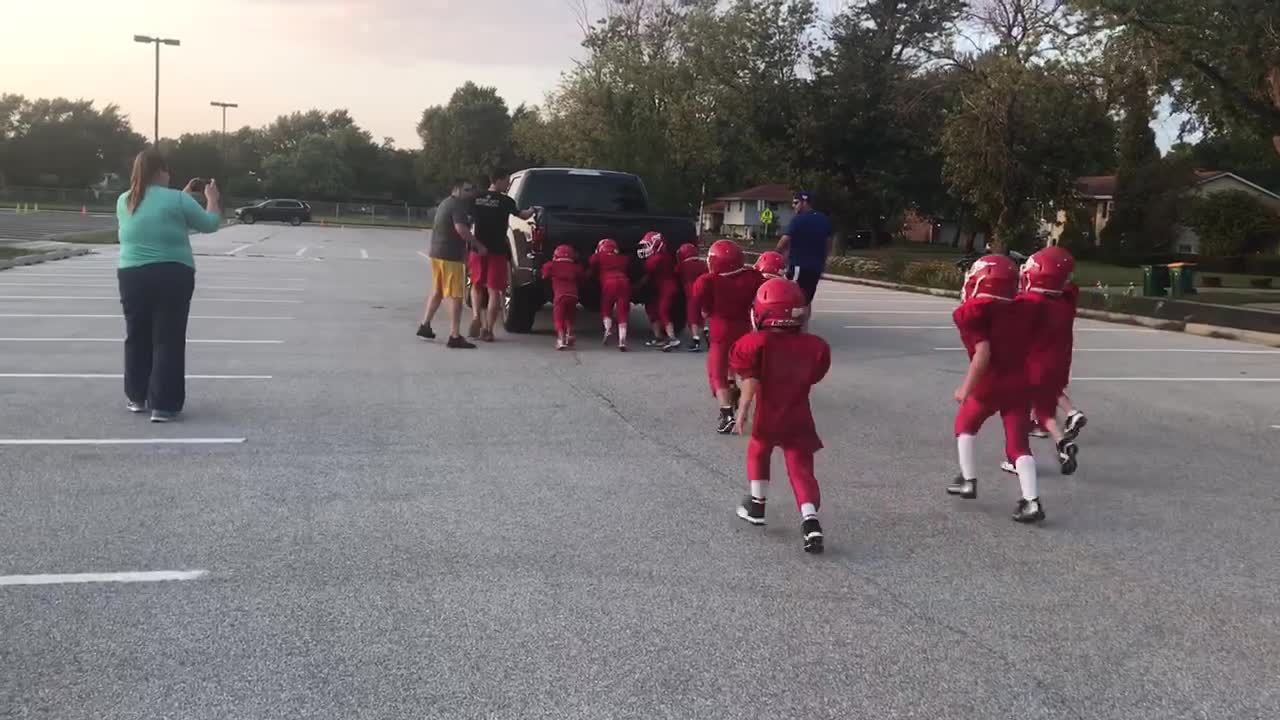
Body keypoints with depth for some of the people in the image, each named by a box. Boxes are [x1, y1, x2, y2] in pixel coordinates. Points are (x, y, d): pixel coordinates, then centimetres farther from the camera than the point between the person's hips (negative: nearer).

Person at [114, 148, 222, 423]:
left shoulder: (124, 202, 7)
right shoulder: (176, 199, -9)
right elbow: (210, 223, 1)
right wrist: (212, 198, 18)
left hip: (131, 276, 5)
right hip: (172, 277, -5)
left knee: (136, 338, 17)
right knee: (168, 341, -1)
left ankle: (137, 397, 26)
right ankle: (163, 405, -2)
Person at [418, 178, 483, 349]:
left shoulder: (445, 203, 18)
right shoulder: (458, 205, -13)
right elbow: (461, 229, -26)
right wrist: (479, 246, -20)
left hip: (437, 253, 10)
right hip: (451, 255, -10)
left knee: (437, 292, 21)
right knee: (455, 296, -8)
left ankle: (425, 326, 26)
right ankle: (455, 336, -10)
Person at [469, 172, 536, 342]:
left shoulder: (476, 198, 4)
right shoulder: (505, 201, -7)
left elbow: (470, 221, 11)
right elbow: (522, 215, 4)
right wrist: (532, 211, 23)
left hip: (478, 249, 4)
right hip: (497, 250, -3)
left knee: (477, 285, 20)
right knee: (494, 290, 2)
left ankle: (476, 317, 0)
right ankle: (488, 329, 0)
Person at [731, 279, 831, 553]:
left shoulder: (757, 344, -12)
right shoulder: (813, 346, 0)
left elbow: (751, 383, -17)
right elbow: (812, 379, 11)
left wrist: (742, 412, -12)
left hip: (767, 418, -2)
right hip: (799, 420, 2)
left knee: (758, 451, 25)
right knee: (801, 468, 2)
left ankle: (757, 505, 35)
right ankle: (810, 520, -15)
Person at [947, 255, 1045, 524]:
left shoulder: (974, 312, -12)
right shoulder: (1024, 310, 5)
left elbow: (983, 354, -19)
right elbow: (1031, 349, 12)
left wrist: (966, 387, -15)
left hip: (989, 385, -4)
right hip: (1021, 385, 4)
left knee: (965, 426, 23)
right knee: (1018, 444, 5)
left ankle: (968, 480, 24)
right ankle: (1032, 501, -7)